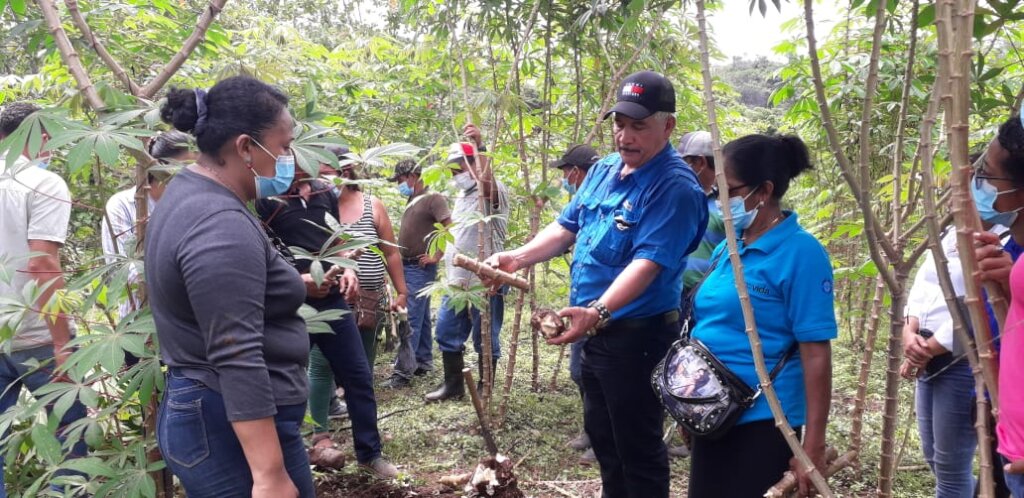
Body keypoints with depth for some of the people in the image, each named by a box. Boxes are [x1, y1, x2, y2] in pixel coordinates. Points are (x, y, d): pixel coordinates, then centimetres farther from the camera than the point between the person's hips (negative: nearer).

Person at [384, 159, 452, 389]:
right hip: (407, 266, 9)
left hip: (420, 268, -9)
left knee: (411, 320, -11)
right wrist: (399, 261, 16)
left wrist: (437, 256, -19)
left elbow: (449, 228, -21)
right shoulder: (412, 200, 16)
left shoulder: (434, 198, -11)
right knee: (421, 318, 14)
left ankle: (404, 370, -12)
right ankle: (423, 362, 21)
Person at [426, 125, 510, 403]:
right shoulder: (462, 196, 18)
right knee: (447, 332, 12)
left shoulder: (494, 191, -10)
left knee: (485, 339, 3)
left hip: (485, 282, -9)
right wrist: (450, 266, 23)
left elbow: (486, 181, -36)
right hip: (457, 281, 9)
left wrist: (479, 147, -35)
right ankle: (453, 385, 25)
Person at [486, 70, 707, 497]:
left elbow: (647, 263, -30)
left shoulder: (675, 187, -20)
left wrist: (598, 312, -42)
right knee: (600, 434, 22)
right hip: (594, 330, 9)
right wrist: (517, 258, 0)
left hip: (638, 336, -9)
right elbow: (567, 226, 14)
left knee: (637, 447, 4)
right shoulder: (604, 169, 7)